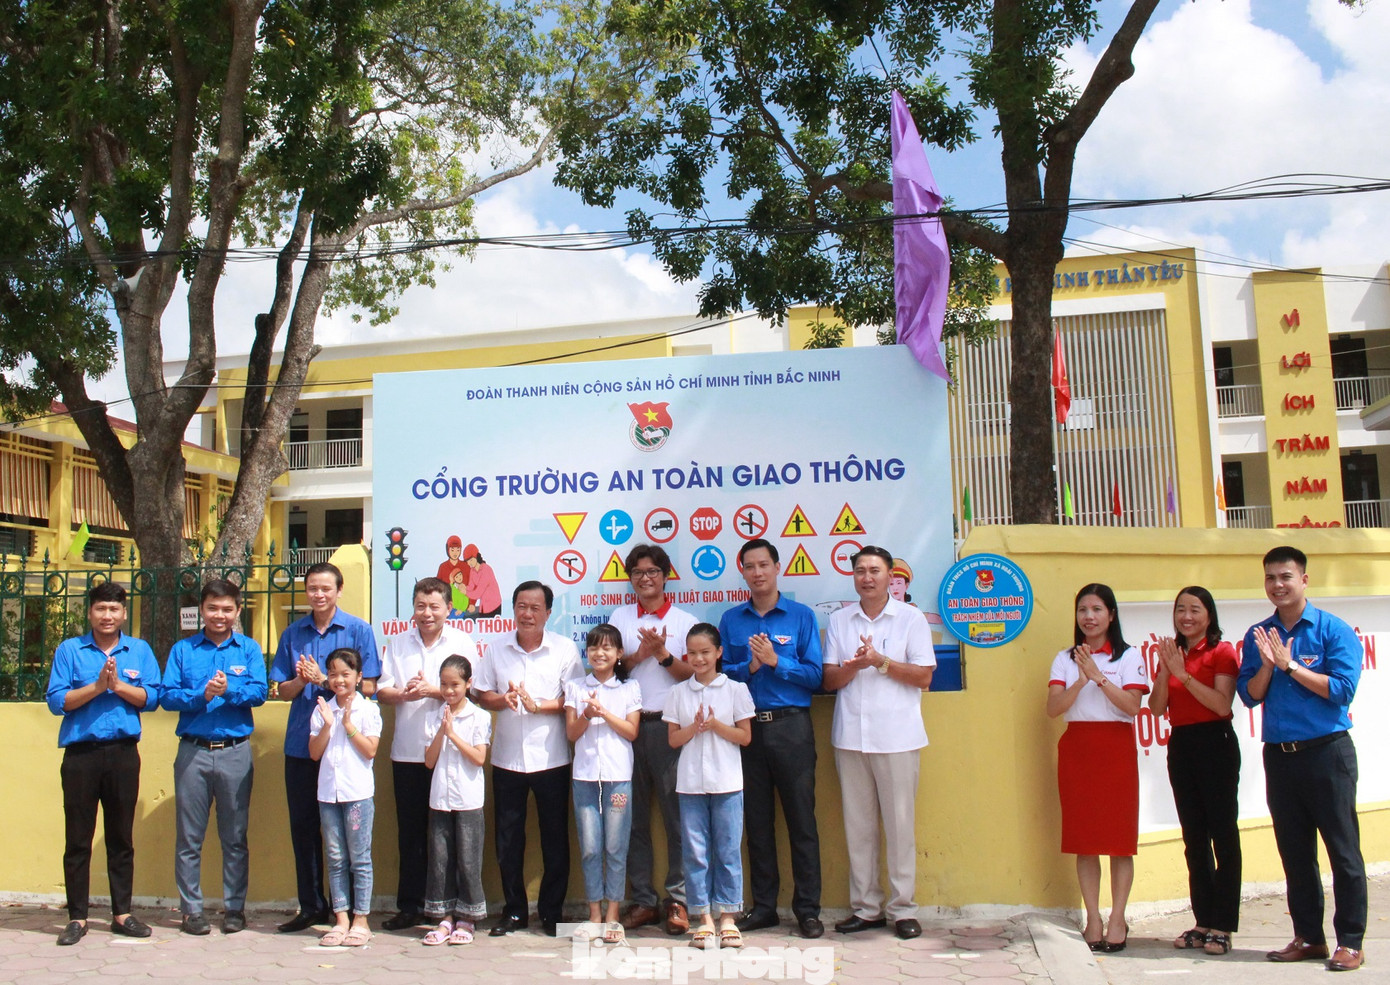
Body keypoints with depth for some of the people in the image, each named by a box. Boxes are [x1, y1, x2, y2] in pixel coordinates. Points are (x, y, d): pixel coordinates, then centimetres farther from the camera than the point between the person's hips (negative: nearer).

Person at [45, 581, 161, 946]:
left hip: (123, 752, 1)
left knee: (122, 836, 8)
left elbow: (152, 697, -1)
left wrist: (118, 685, -14)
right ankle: (77, 917, 12)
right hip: (80, 753, -1)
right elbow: (56, 701, -3)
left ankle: (122, 913, 16)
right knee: (78, 838, 3)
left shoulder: (140, 650, 9)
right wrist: (97, 686, -14)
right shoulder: (69, 650, 6)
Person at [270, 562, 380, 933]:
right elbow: (283, 690, 10)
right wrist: (301, 680, -11)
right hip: (300, 745, 4)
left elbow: (367, 687, -6)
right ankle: (311, 906, 20)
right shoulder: (293, 634, 9)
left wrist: (322, 680, -14)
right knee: (303, 826, 8)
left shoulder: (358, 631, -1)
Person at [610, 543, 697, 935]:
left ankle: (677, 899, 7)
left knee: (677, 813, -2)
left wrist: (663, 654, -12)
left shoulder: (685, 620, 6)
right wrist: (641, 654, -8)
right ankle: (642, 900, 13)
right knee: (634, 815, 5)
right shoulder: (620, 618, 12)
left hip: (670, 725, -2)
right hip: (629, 723, 2)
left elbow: (693, 675, 1)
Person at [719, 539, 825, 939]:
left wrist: (775, 661, -14)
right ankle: (763, 906, 20)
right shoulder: (730, 620, 9)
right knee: (756, 820, 9)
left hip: (791, 726, -2)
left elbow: (814, 675, -2)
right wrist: (749, 667, -11)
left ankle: (808, 909, 9)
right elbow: (721, 672, 6)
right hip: (748, 726, 3)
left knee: (801, 818, 0)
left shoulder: (801, 616, 2)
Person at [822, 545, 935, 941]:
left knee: (900, 822, -1)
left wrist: (880, 661, -12)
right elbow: (829, 680, 8)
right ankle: (865, 907, 15)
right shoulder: (839, 620, 12)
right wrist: (855, 665, -12)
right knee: (857, 823, 6)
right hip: (850, 736, 3)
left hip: (897, 737, -3)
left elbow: (924, 676, -1)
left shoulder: (911, 619, 4)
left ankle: (902, 908, 10)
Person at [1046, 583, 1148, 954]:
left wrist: (1099, 676, -16)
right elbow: (1053, 708, -3)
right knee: (1083, 838, 2)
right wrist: (1082, 679, -15)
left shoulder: (1129, 657, 4)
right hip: (1077, 748, 2)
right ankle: (1093, 919, 8)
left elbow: (1132, 705, -9)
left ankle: (1117, 920, 4)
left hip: (1116, 748, -2)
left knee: (1119, 837, -3)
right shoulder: (1065, 659, 10)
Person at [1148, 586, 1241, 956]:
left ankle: (1222, 926, 1)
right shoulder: (1171, 654, 12)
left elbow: (1222, 705, -16)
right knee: (1194, 837, 10)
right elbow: (1157, 707, 4)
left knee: (1223, 835, -3)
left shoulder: (1221, 652, -4)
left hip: (1215, 745, -6)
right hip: (1180, 746, 6)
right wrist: (1165, 668, -9)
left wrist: (1182, 674, -18)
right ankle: (1203, 922, 16)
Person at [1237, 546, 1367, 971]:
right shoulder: (1257, 636, 8)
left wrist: (1289, 665, -15)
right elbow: (1250, 696, 4)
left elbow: (1342, 689, -13)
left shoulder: (1334, 630, -4)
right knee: (1294, 851, 11)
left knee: (1342, 847, 0)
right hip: (1279, 755, 5)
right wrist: (1268, 664, -13)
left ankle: (1350, 941, 9)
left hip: (1327, 751, -4)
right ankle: (1308, 937, 21)